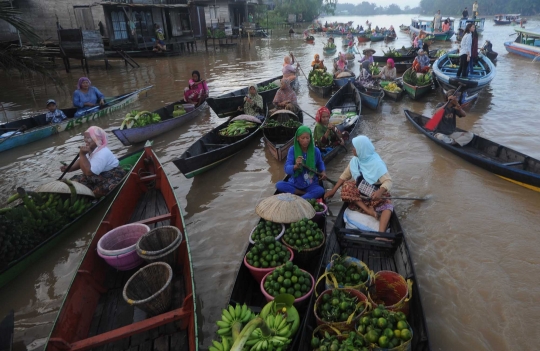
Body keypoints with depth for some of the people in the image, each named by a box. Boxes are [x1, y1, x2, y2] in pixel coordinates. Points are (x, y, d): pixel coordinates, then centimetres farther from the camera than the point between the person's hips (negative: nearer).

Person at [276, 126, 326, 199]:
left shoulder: (315, 150, -5)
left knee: (321, 190, -31)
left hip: (311, 185, 0)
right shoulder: (292, 150, -9)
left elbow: (320, 163, 16)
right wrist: (296, 166, -41)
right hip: (295, 183, 0)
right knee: (279, 185, -26)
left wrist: (323, 171, -4)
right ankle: (307, 194, -14)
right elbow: (287, 169, -19)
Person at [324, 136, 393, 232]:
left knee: (387, 206, -33)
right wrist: (333, 190, 1)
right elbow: (345, 175, 6)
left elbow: (388, 181, -24)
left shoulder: (377, 163, -18)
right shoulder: (355, 160, -2)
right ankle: (368, 210, -31)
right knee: (346, 186, -23)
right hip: (359, 192, 5)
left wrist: (380, 192, -44)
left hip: (374, 194, -5)